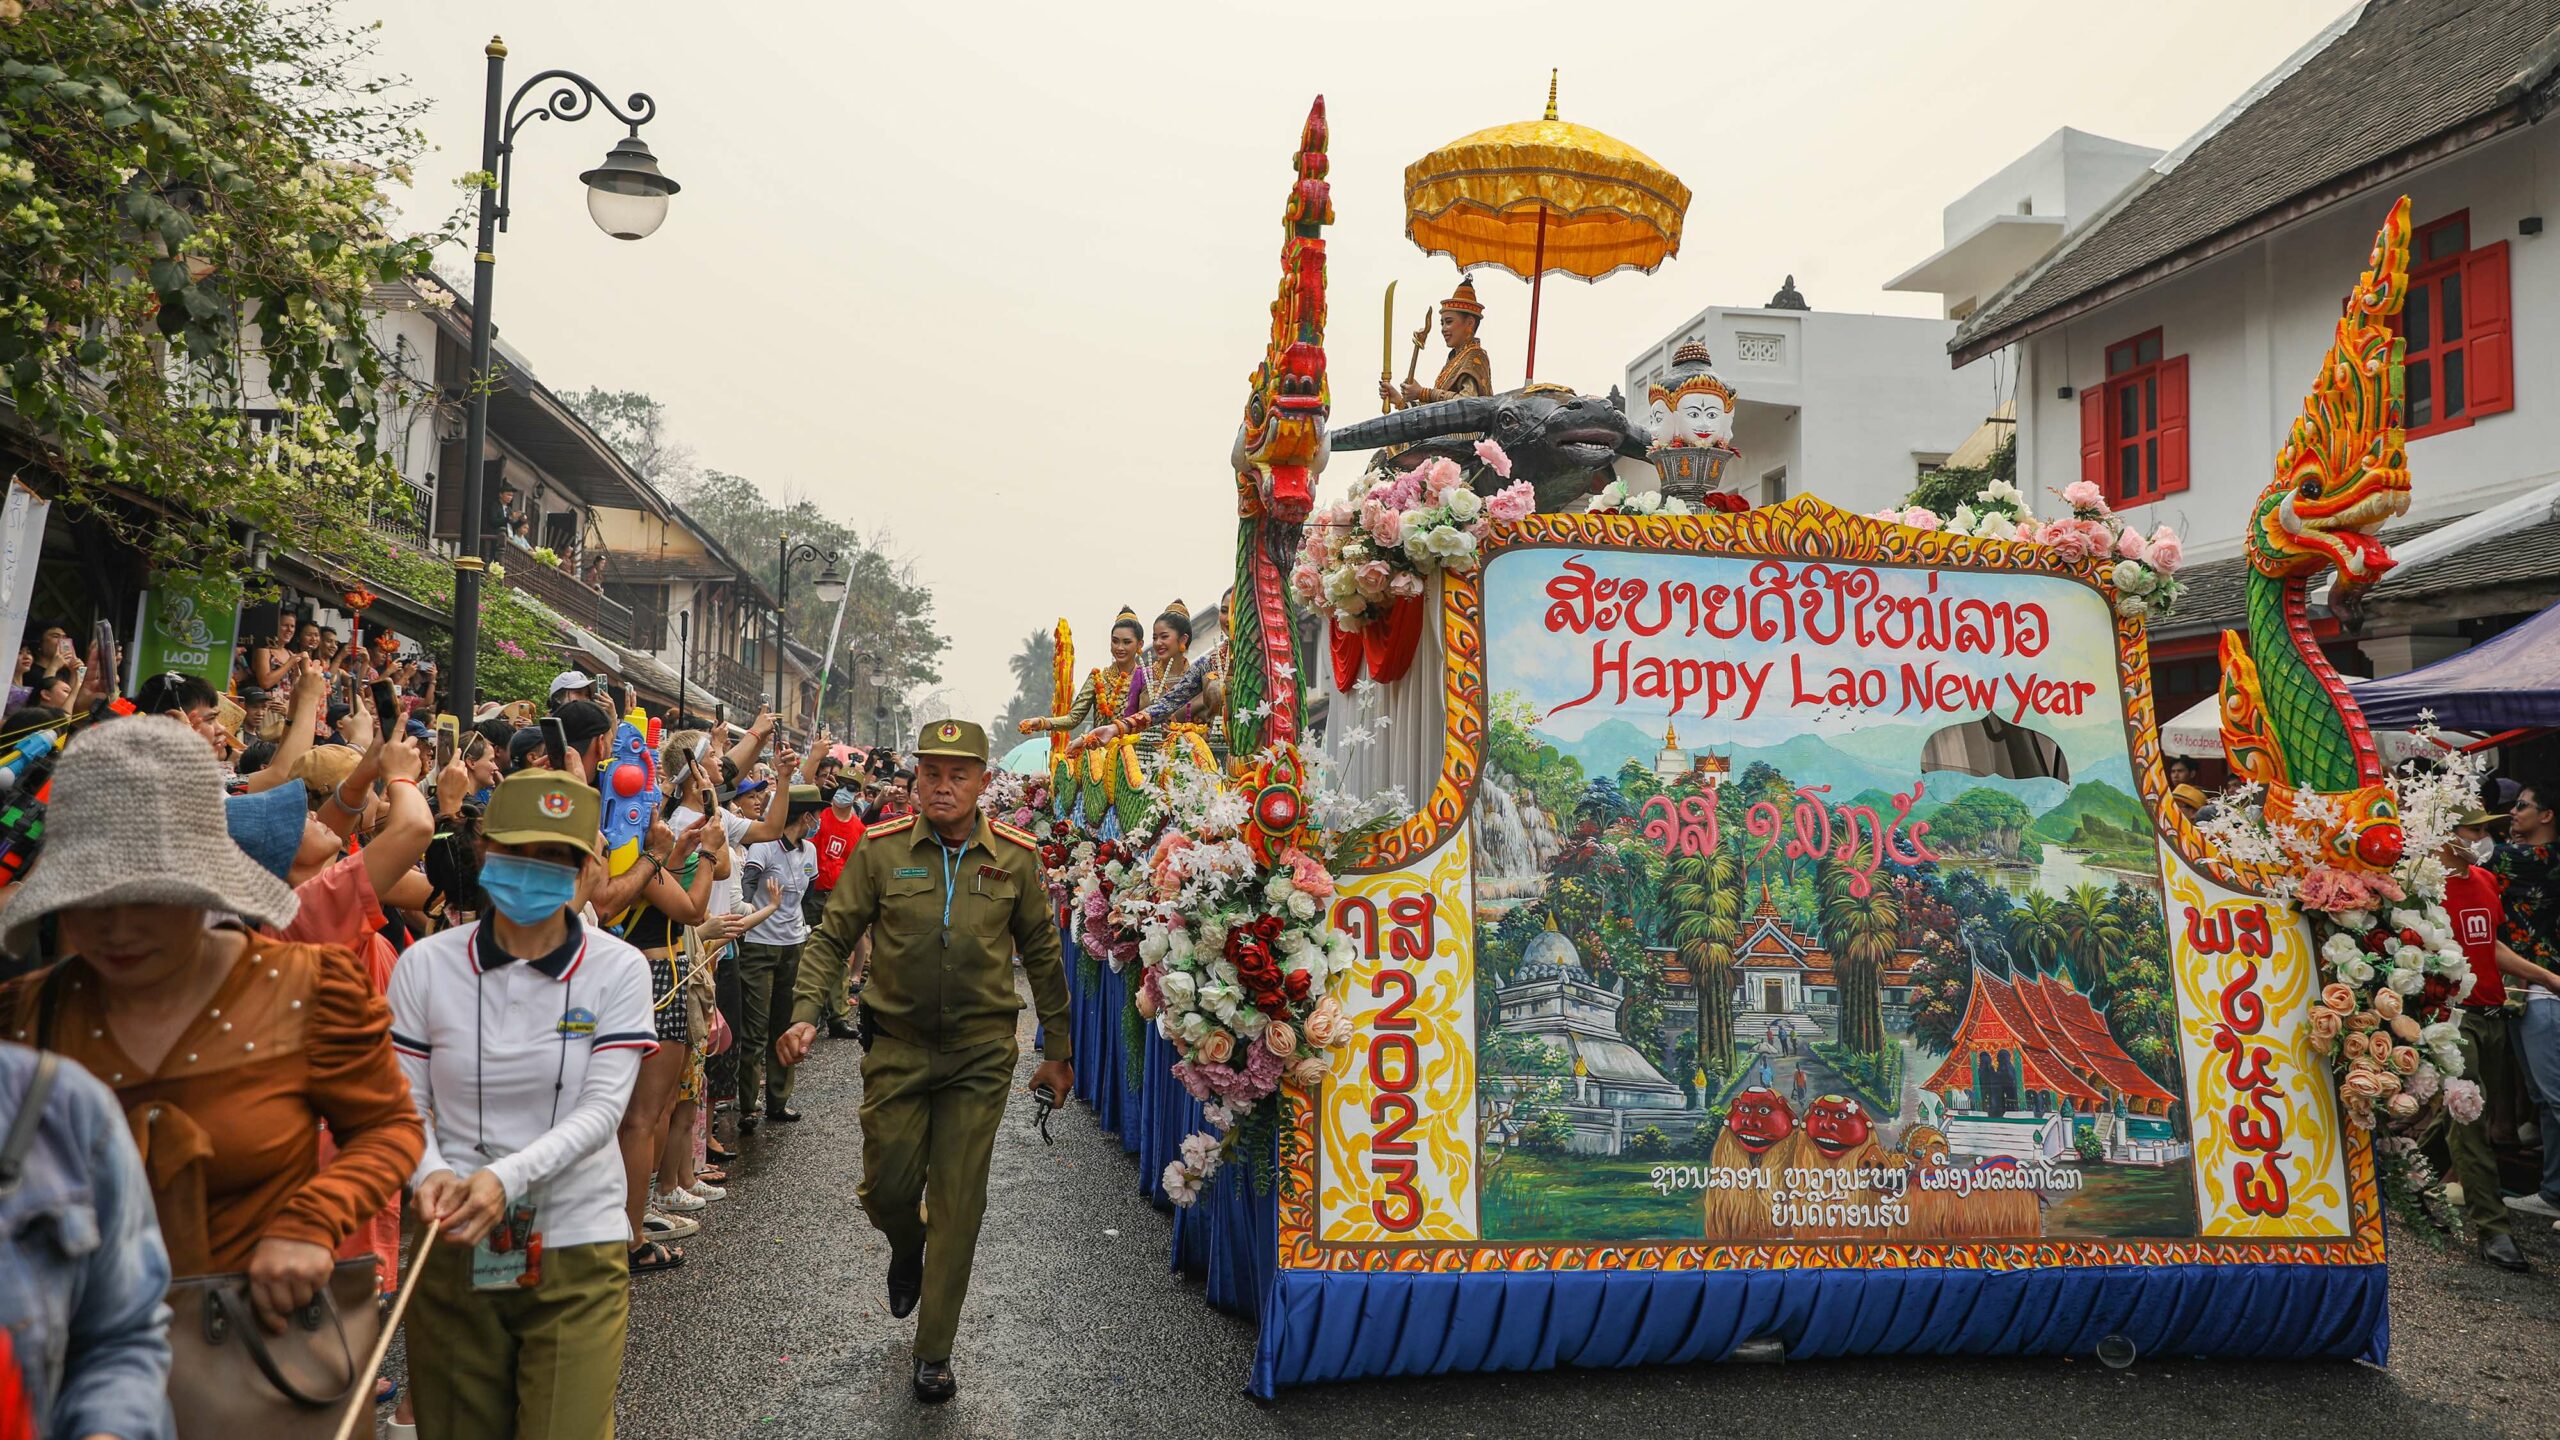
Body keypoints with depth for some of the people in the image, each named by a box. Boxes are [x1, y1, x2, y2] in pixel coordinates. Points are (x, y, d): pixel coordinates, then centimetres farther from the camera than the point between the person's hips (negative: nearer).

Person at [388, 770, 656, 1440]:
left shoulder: (618, 969, -5)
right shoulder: (426, 965, -2)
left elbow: (601, 1109, -12)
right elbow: (404, 1102, -1)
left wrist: (505, 1177, -27)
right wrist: (430, 1175, -21)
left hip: (577, 1249, -1)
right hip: (453, 1245, 2)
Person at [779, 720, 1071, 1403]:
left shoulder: (1016, 857, -3)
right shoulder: (880, 851, -5)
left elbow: (1042, 955, 6)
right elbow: (833, 938, 1)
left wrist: (1056, 1049, 10)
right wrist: (806, 1014, -14)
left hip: (981, 1053, 0)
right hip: (897, 1045, 1)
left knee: (958, 1205, 4)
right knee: (886, 1190, 6)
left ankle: (935, 1353, 19)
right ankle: (908, 1247, 45)